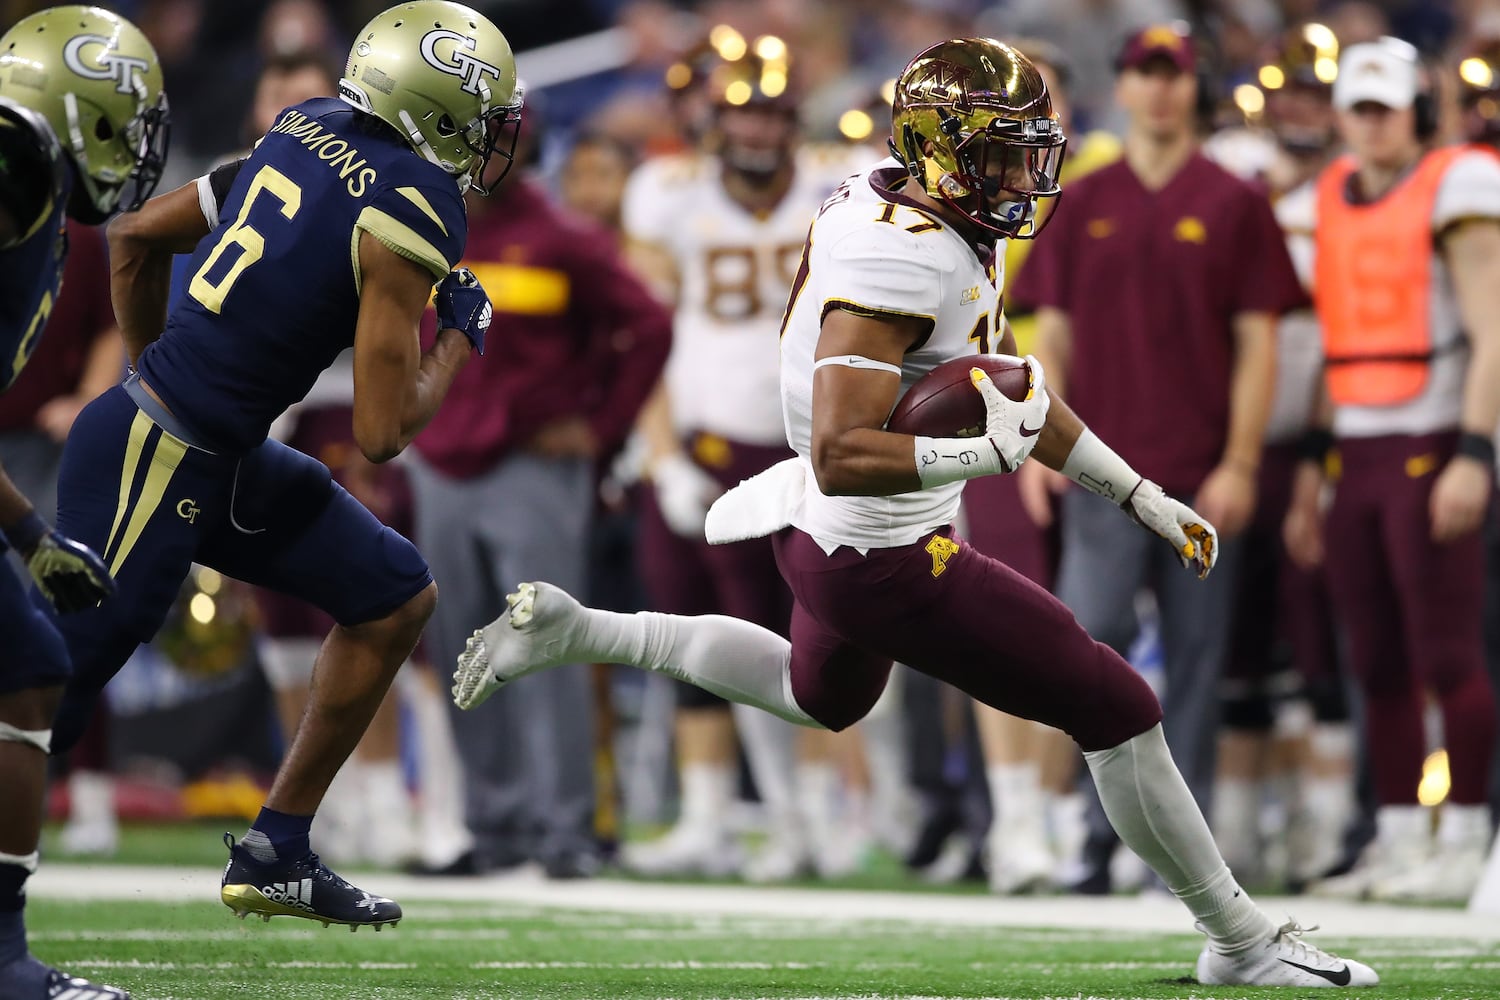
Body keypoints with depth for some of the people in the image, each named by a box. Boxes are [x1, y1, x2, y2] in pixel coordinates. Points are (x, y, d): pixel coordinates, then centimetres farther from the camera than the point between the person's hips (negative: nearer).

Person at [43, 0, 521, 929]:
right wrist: (461, 337, 0)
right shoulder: (411, 213, -17)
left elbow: (136, 236, 15)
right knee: (45, 704, -3)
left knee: (398, 597, 15)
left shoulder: (306, 137, 8)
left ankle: (277, 852, 20)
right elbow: (383, 431, -17)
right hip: (155, 468, -9)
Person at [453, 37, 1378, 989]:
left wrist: (1143, 497, 17)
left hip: (833, 541, 10)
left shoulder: (952, 233, 3)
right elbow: (840, 456, -33)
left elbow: (1014, 388, 15)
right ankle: (1242, 942, 7)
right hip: (885, 562, -10)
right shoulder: (898, 263, -28)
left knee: (822, 696, 40)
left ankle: (567, 629, 37)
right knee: (1118, 711, -4)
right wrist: (990, 450, -32)